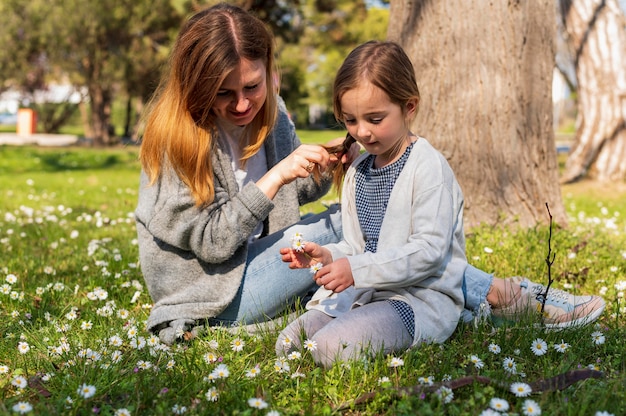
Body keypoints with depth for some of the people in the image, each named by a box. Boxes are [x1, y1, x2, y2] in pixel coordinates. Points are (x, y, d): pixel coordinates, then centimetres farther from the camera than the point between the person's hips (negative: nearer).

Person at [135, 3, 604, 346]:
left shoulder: (267, 107, 1)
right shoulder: (175, 135, -19)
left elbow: (291, 194, 11)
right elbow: (210, 240, -20)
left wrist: (324, 169, -11)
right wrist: (275, 177, -27)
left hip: (257, 261, 7)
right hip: (216, 297, -7)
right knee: (345, 224, -20)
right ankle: (499, 296, -11)